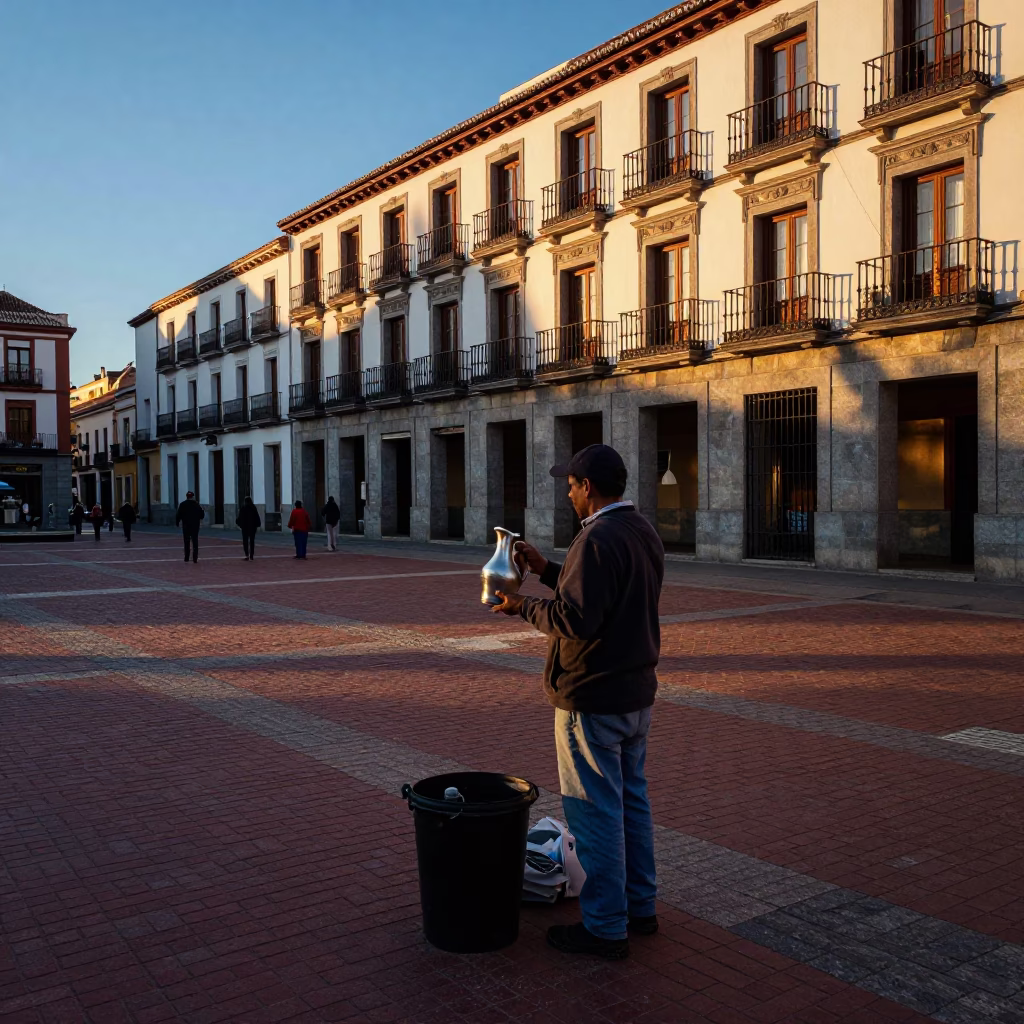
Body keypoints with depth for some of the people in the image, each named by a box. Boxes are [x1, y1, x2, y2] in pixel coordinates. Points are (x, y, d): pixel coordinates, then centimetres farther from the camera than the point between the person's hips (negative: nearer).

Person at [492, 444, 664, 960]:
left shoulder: (598, 539, -21)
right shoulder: (644, 533, 10)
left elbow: (575, 620, -26)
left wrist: (524, 606, -11)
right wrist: (547, 570, 14)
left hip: (592, 700, -10)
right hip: (636, 693, 10)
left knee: (595, 812, 2)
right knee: (632, 800, 19)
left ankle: (605, 927, 13)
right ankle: (639, 907, 32)